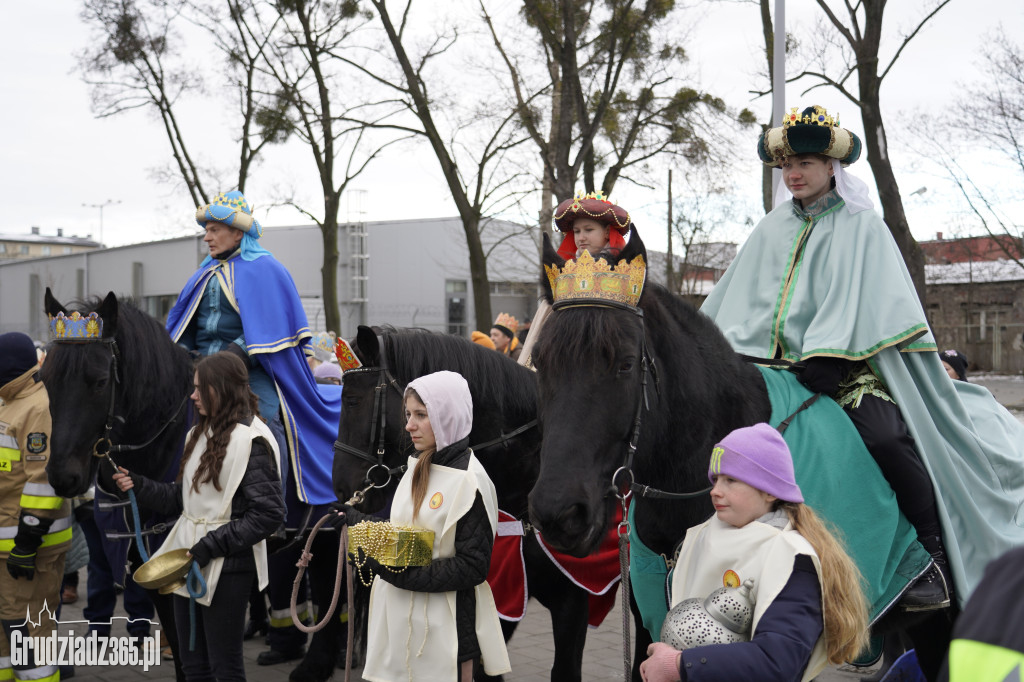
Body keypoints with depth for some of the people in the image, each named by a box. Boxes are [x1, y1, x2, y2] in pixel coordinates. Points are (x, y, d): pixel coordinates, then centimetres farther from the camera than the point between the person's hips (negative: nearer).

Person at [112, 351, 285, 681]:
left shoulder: (251, 440, -15)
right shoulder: (199, 434, 12)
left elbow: (268, 513, -19)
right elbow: (184, 497, 15)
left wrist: (210, 547, -20)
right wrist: (139, 486, 0)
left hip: (226, 567, -8)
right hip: (187, 561, 8)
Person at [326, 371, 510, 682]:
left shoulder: (469, 481, -17)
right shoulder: (418, 467, 8)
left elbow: (473, 568, -20)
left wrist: (404, 573, -24)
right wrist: (357, 519, 10)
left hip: (443, 627, -7)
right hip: (399, 618, 8)